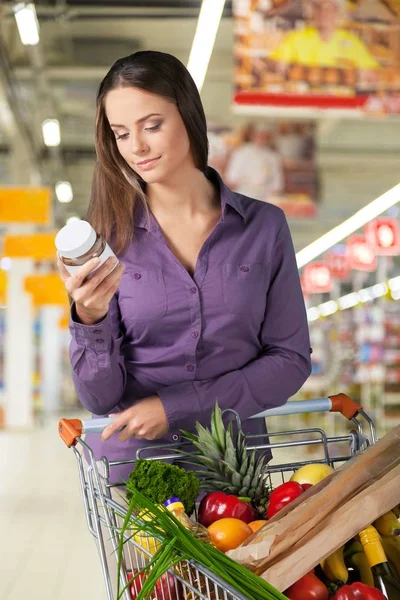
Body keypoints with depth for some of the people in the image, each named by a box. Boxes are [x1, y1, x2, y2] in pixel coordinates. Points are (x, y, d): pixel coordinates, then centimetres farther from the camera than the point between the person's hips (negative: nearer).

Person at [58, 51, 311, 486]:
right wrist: (89, 320, -23)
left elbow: (291, 360, 0)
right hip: (130, 463, 0)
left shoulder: (264, 226, 0)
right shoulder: (108, 235, -2)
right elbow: (100, 399, -4)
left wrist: (176, 406, -9)